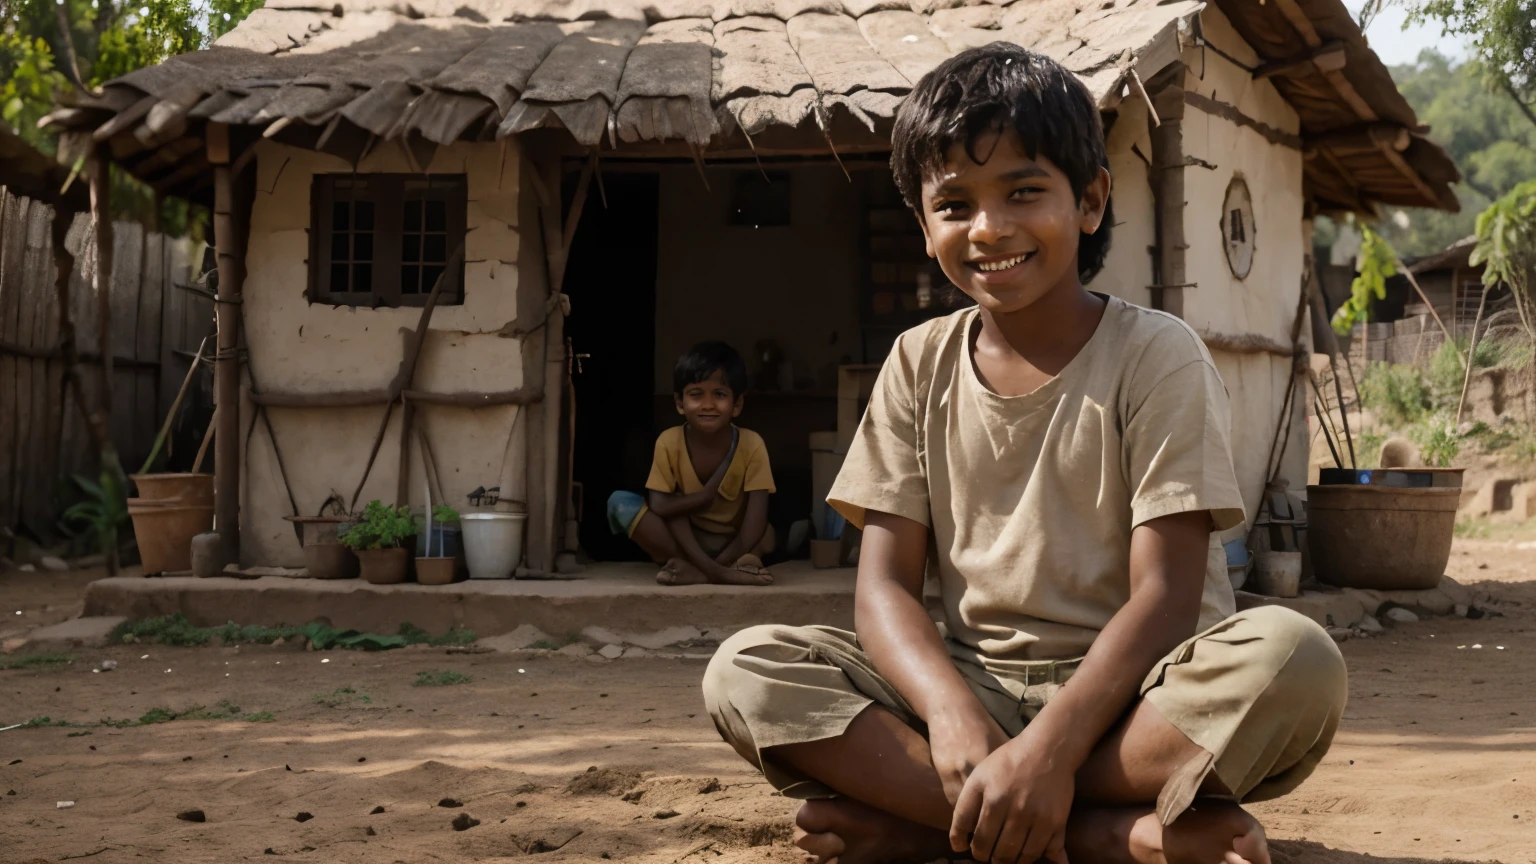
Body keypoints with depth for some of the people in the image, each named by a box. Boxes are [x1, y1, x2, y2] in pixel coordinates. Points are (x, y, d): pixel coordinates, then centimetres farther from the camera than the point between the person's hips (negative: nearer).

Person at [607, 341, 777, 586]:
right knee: (621, 502, -25)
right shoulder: (669, 442, -14)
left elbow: (756, 519, -24)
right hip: (683, 539, 2)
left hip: (730, 544, -2)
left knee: (766, 534, -33)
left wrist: (720, 563, -34)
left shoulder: (751, 445, -17)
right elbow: (660, 507, -21)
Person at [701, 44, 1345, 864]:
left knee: (1292, 658, -34)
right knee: (744, 669, -20)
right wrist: (952, 715, -23)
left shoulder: (1155, 354, -5)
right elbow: (885, 584, -1)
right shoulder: (921, 364, 5)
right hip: (972, 683, 3)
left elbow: (1166, 594, -13)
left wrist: (1050, 746, -28)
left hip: (1131, 691, -3)